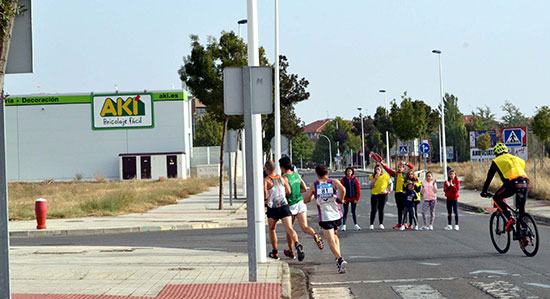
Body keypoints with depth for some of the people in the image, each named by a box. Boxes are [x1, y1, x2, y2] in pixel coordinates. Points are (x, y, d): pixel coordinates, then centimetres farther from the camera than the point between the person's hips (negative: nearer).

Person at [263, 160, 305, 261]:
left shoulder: (266, 180, -5)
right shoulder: (283, 179, 8)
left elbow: (264, 190, -24)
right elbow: (288, 192, 9)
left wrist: (264, 198, -4)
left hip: (272, 208, -2)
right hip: (284, 206, 2)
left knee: (272, 230, 19)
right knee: (289, 228, -11)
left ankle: (275, 253, 24)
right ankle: (297, 244, -39)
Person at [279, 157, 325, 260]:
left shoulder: (285, 178, -14)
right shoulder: (297, 174, 6)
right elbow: (305, 189, 13)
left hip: (291, 206, -5)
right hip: (300, 203, 5)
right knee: (304, 227, -4)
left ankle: (291, 252, 23)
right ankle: (315, 235, -35)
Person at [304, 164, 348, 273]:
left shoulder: (314, 185, 5)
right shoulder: (334, 182, 3)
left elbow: (305, 200, 9)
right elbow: (342, 189, -19)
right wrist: (341, 199, -4)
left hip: (324, 217, -2)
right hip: (337, 215, 2)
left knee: (331, 241, -4)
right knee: (334, 235, 26)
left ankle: (340, 259, -25)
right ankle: (338, 258, 15)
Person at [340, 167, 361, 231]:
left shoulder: (355, 179, 1)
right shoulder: (343, 180, -1)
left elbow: (358, 190, 1)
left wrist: (357, 199, -3)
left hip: (353, 199, 1)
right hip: (346, 199, -1)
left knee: (353, 212, 9)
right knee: (345, 212, 0)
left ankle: (355, 225, 17)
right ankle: (344, 225, 3)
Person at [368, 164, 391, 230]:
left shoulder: (385, 176, 3)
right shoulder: (372, 176, 3)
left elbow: (390, 183, 17)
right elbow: (370, 185, -8)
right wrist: (375, 178, -15)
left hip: (383, 195, 1)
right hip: (374, 194, -1)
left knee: (381, 209, 5)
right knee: (374, 209, -8)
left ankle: (381, 224, 12)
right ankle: (371, 224, -8)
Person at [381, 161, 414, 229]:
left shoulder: (406, 173, 5)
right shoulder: (395, 174, 15)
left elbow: (412, 167, -2)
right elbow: (388, 170, 11)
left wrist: (406, 164, -13)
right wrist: (382, 164, 3)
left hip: (404, 193, -4)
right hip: (397, 192, 4)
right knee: (399, 209, 9)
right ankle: (399, 223, 12)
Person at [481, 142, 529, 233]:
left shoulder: (496, 161, 17)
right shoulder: (515, 158, 31)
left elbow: (489, 178, 19)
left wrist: (484, 192, 29)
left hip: (512, 183, -5)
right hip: (525, 183, 5)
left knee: (497, 198, 16)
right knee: (521, 208, 16)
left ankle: (510, 219, -1)